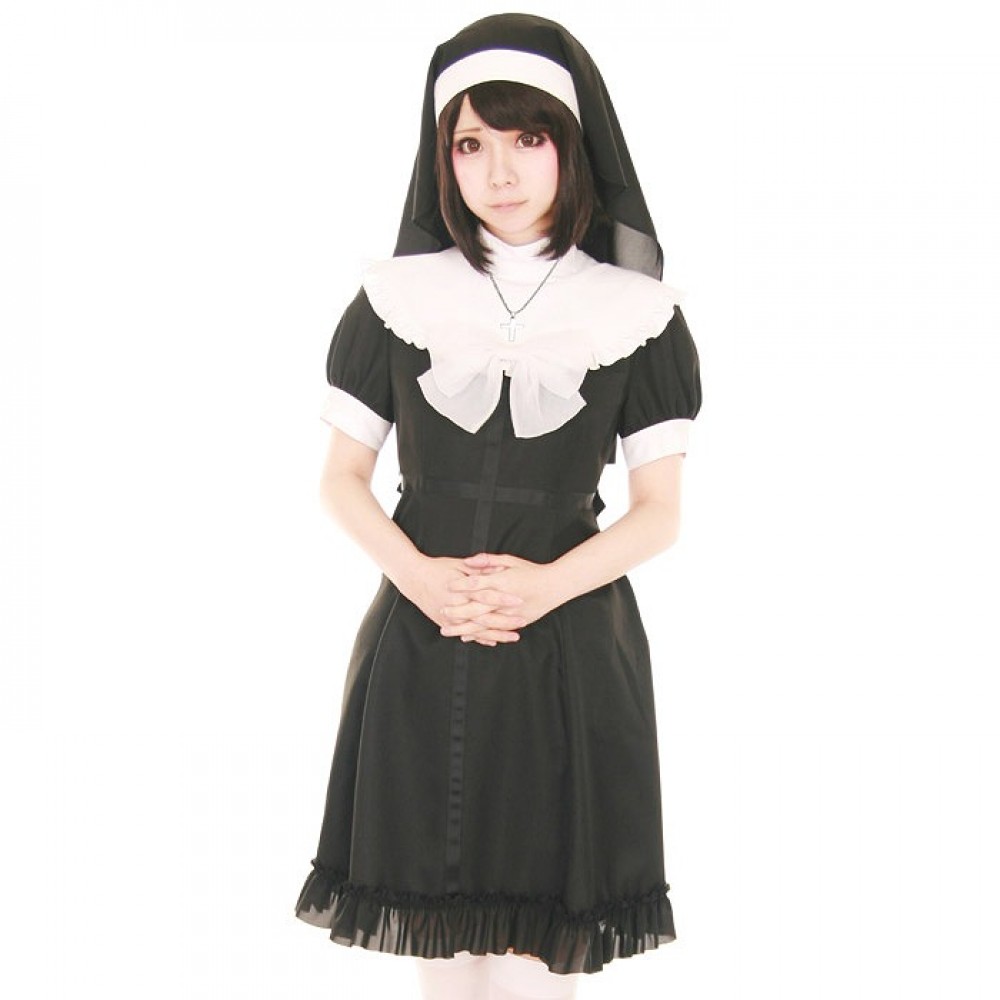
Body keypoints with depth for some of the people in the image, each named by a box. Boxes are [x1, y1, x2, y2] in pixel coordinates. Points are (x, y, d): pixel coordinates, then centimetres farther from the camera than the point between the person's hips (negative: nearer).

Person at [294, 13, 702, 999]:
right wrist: (418, 575, -11)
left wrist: (547, 584, -15)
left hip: (571, 647, -1)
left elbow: (659, 511, 2)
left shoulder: (638, 314, 0)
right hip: (421, 641, 2)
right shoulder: (396, 300, 3)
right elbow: (342, 479, 7)